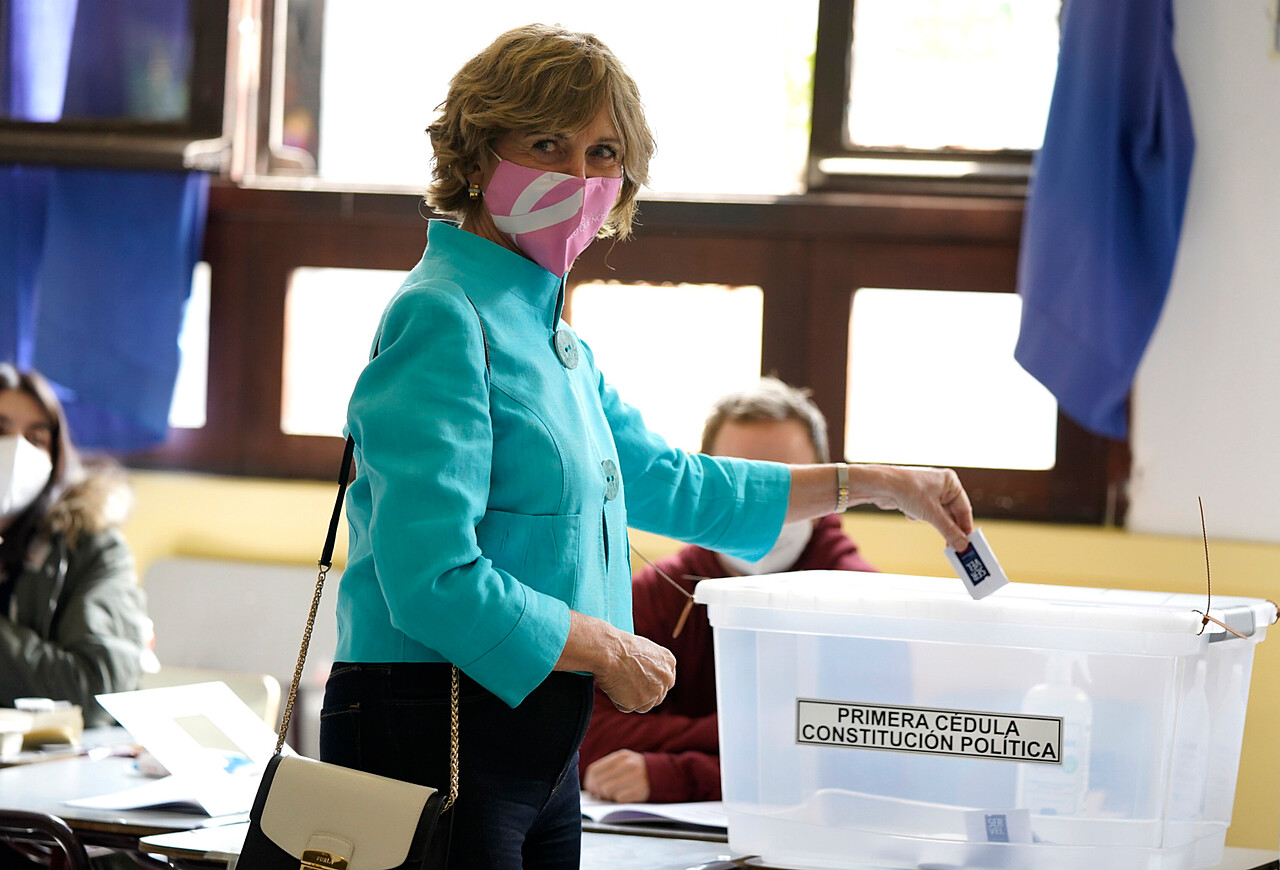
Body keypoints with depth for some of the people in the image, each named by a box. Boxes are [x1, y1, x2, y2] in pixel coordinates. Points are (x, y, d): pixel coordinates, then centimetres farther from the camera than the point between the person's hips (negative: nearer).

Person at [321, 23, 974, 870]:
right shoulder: (444, 321, -15)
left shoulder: (549, 333, 15)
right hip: (436, 735, -10)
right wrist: (607, 650, -12)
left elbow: (666, 483, 30)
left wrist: (870, 483, 30)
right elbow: (433, 583, -23)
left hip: (536, 738, 10)